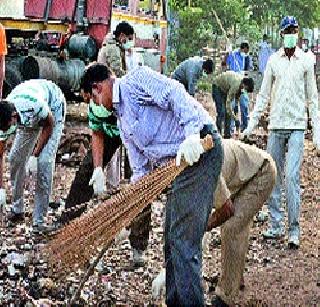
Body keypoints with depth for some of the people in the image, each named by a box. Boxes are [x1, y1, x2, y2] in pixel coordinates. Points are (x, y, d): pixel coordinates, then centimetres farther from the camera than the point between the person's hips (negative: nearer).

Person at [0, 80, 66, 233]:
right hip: (28, 118, 5)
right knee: (15, 158, -1)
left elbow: (49, 125, -21)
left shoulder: (35, 104, -43)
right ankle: (17, 210, 17)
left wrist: (35, 154, -21)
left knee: (44, 161, -17)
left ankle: (39, 220, -14)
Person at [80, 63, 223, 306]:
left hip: (201, 150, -10)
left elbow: (176, 94, -18)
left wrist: (192, 134, -30)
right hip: (178, 165, 10)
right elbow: (141, 170, 24)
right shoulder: (123, 121, 24)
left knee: (183, 239, -11)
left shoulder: (136, 79, -2)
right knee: (172, 240, 12)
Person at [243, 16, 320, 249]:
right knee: (273, 177, 6)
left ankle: (295, 230, -5)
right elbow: (263, 95, 12)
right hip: (276, 125, 3)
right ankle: (276, 226, 15)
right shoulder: (273, 61, 8)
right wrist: (251, 125, 7)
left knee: (292, 177, -11)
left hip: (297, 126, -3)